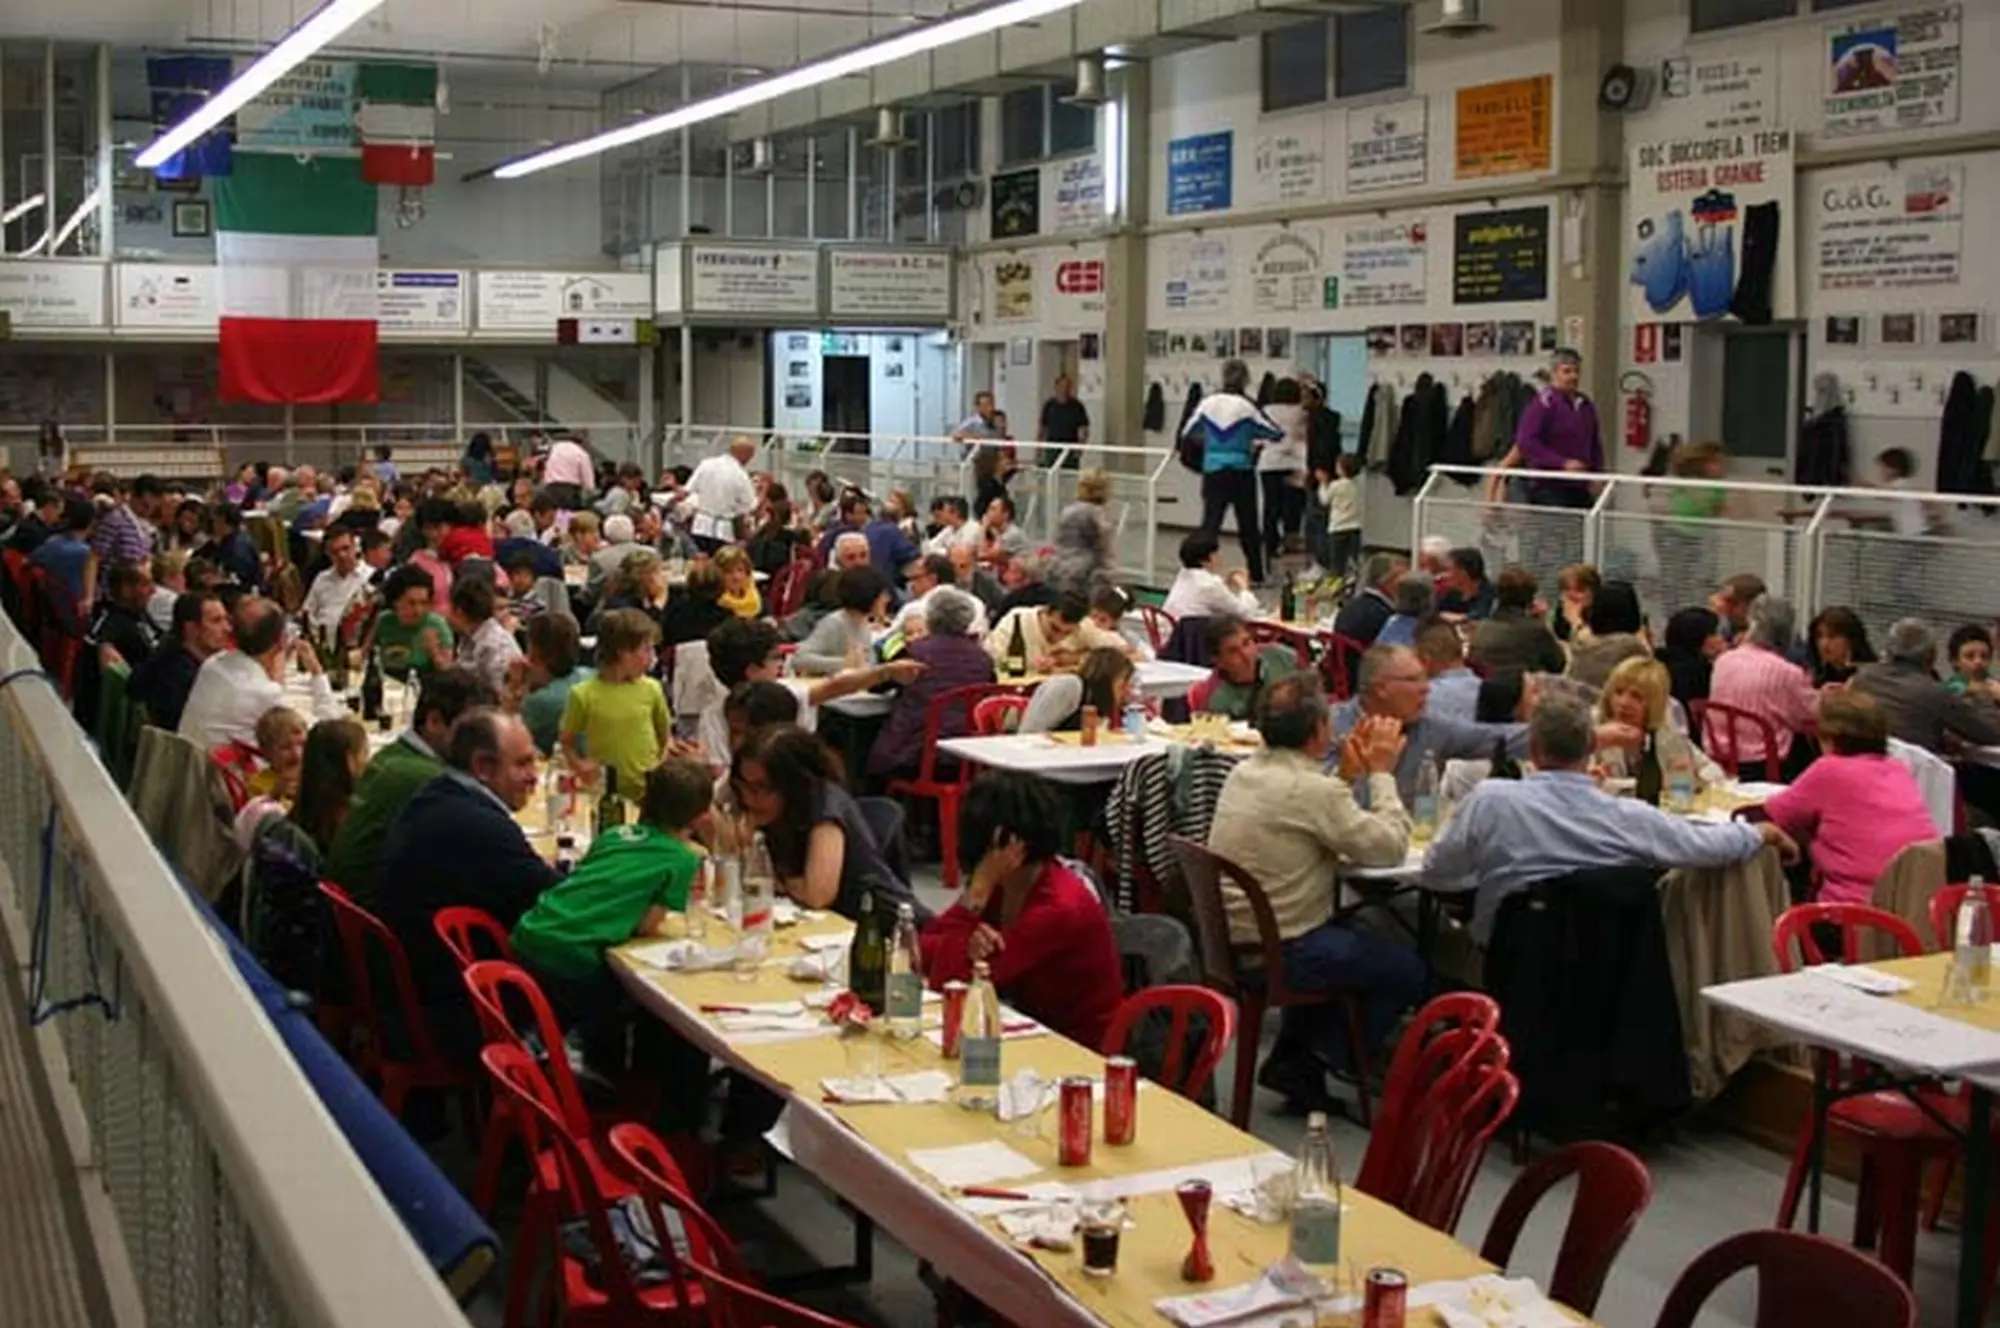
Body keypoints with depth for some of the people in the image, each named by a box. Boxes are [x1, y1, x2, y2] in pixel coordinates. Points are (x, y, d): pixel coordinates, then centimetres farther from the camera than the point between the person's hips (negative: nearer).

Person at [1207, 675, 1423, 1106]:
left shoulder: (1244, 772, 4)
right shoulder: (1315, 790, -23)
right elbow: (1391, 847, -15)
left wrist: (1348, 775, 9)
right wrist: (1382, 773, -5)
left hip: (1230, 939, 9)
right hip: (1280, 952, -9)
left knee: (1353, 939, 33)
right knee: (1409, 973, 6)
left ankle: (1291, 1060, 29)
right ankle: (1310, 1065, 12)